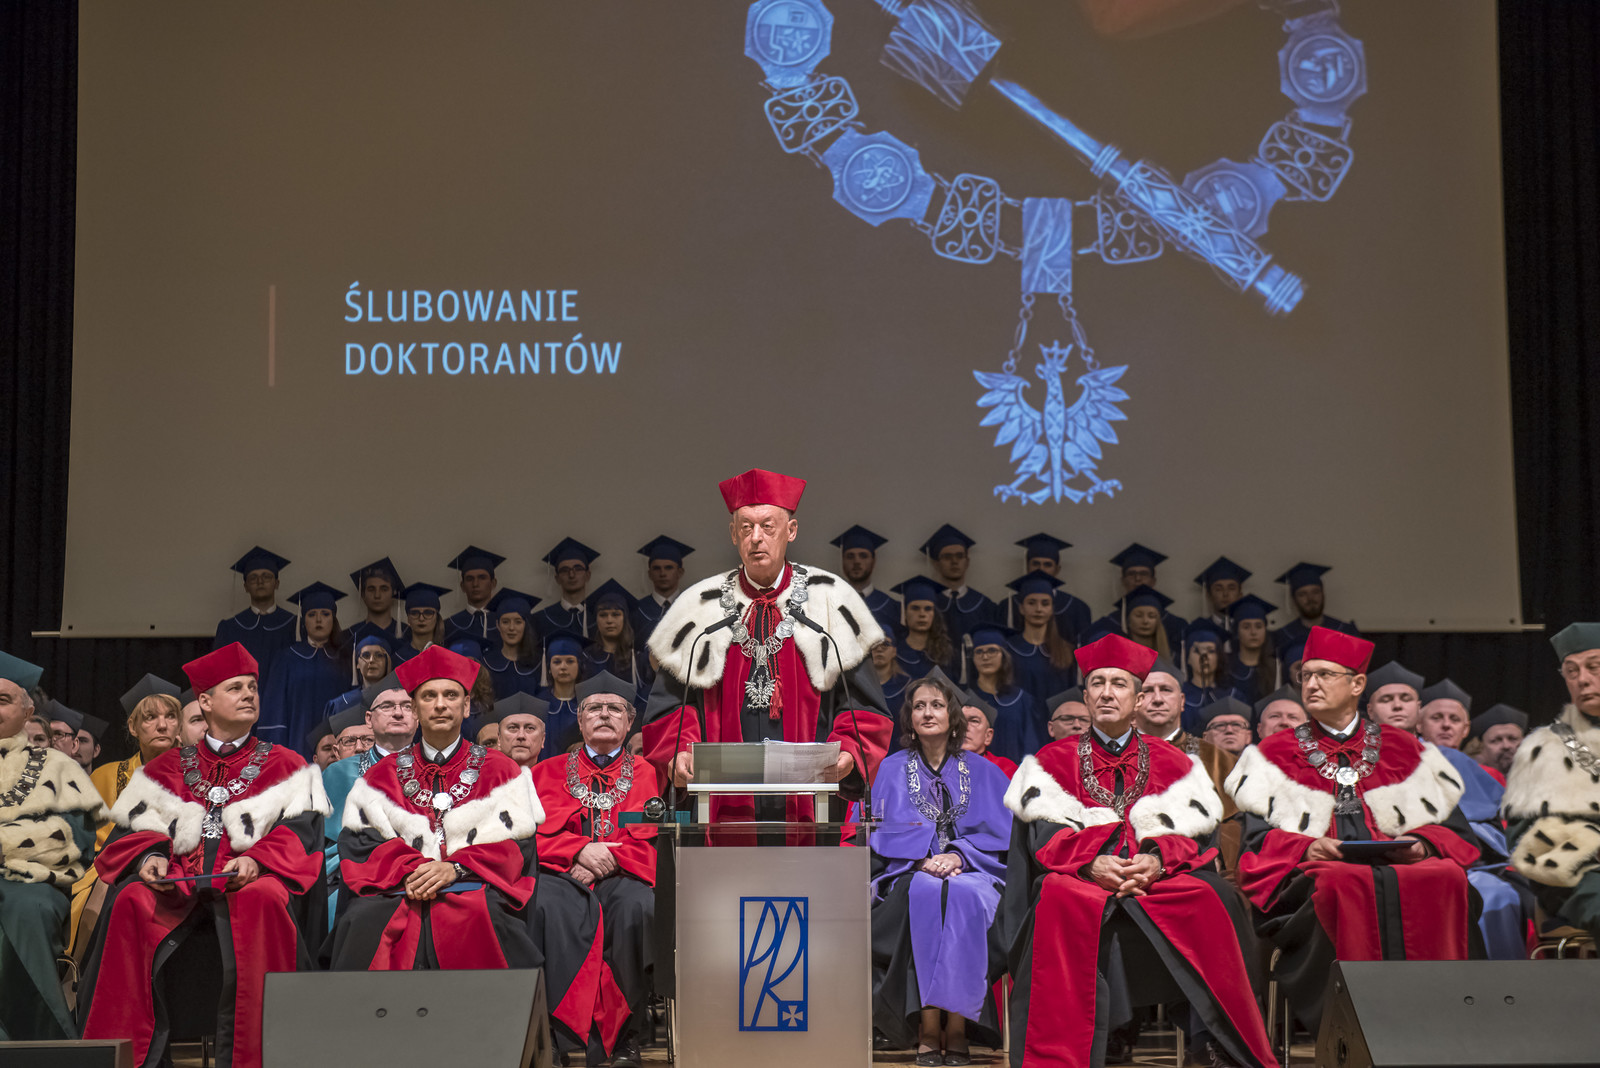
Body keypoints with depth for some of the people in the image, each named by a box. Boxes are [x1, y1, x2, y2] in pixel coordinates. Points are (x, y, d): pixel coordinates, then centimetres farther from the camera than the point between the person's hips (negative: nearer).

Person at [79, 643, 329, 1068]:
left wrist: (256, 859, -15)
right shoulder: (169, 768, 22)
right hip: (177, 883, 2)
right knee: (130, 902, -30)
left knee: (263, 899, -38)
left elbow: (301, 830, 4)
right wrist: (151, 856, -8)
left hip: (249, 880, -2)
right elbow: (134, 826, 15)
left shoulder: (285, 765, 17)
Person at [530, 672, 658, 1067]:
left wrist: (607, 860, -11)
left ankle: (624, 1036, -27)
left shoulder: (646, 774, 17)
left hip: (622, 877, 0)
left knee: (637, 907, -36)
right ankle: (567, 1033, -32)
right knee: (548, 908, -36)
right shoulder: (549, 772, 20)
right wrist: (582, 850, -11)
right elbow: (537, 834, 8)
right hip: (564, 874, 0)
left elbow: (653, 840, 5)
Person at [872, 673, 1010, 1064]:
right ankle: (927, 1031, -36)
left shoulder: (981, 771, 14)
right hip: (909, 872, 0)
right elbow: (885, 833, 4)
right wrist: (923, 858, -14)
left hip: (972, 872, 0)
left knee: (966, 897, -37)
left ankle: (957, 1029, -34)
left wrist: (957, 856, -12)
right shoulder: (893, 769, 14)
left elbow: (999, 833, 6)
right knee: (925, 895, -37)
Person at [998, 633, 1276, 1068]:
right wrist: (1092, 862, -17)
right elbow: (1044, 833, 2)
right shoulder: (1054, 762, 16)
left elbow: (1197, 832, 5)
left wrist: (1157, 860, -17)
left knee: (1205, 899, -32)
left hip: (1158, 877, 1)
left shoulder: (1171, 763, 18)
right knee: (1060, 899, -37)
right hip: (1081, 878, -1)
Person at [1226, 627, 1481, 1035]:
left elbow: (1451, 828, 18)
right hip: (1309, 878, -2)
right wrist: (1306, 848, -11)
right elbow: (1258, 840, 9)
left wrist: (1420, 844, -5)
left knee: (1446, 877, -32)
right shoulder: (1275, 755, 18)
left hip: (1397, 866, 2)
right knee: (1346, 885, -38)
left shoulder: (1402, 749, 22)